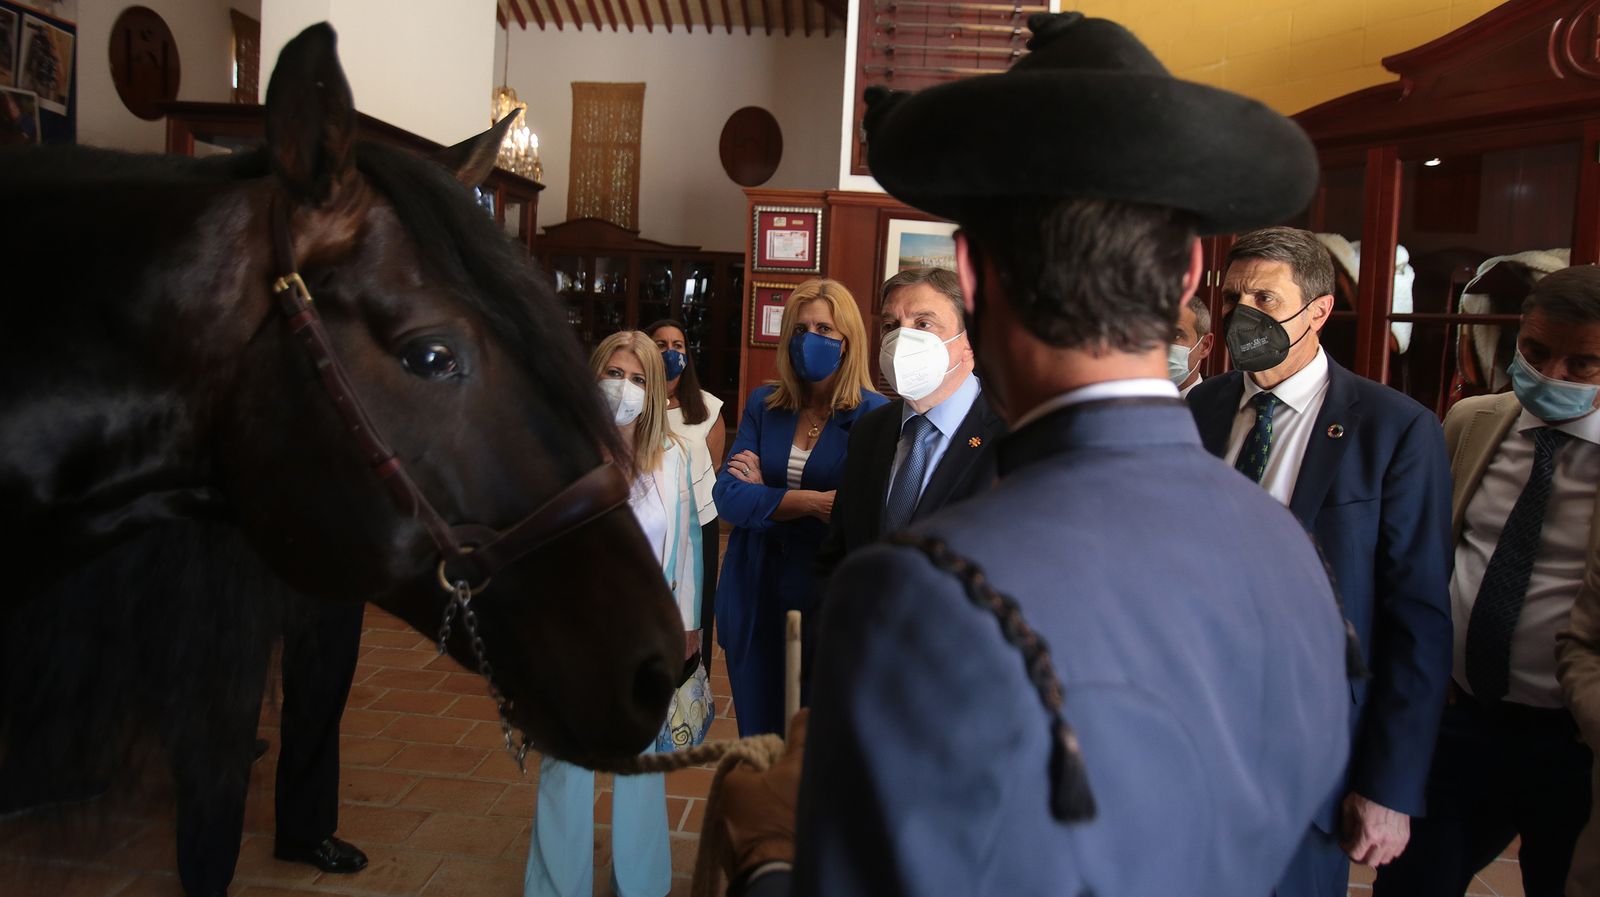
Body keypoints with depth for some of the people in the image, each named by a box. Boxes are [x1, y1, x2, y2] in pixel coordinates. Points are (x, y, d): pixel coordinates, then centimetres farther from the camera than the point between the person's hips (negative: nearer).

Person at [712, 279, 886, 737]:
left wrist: (765, 494, -10)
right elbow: (727, 497, -5)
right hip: (755, 591, 4)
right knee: (757, 729, 15)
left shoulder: (874, 415, -8)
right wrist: (812, 502, -18)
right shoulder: (763, 404, 5)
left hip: (828, 593, -3)